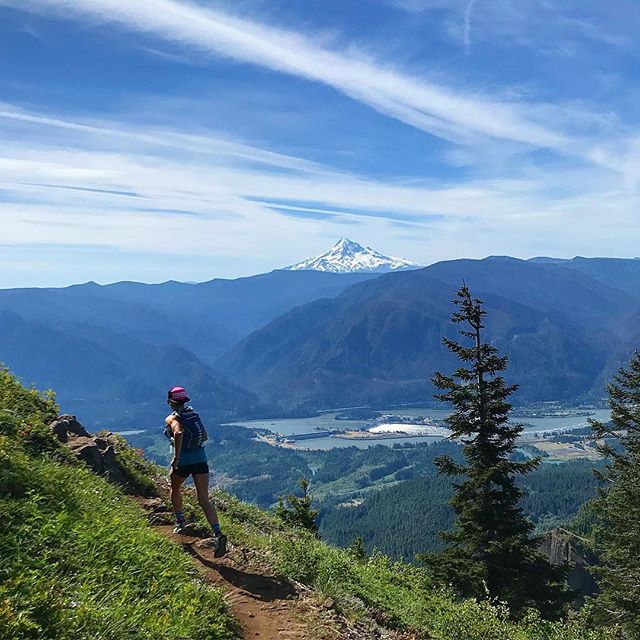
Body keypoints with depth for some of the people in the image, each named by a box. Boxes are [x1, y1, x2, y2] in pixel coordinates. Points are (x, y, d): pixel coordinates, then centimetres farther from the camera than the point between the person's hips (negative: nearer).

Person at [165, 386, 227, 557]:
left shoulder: (172, 418, -3)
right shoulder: (194, 414, 14)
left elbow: (178, 433, -25)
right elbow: (205, 436, 17)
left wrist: (176, 457, -22)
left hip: (183, 461, -4)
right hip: (201, 458, 4)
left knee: (175, 489, 29)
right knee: (204, 500, -1)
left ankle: (180, 522, 35)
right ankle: (218, 533, -18)